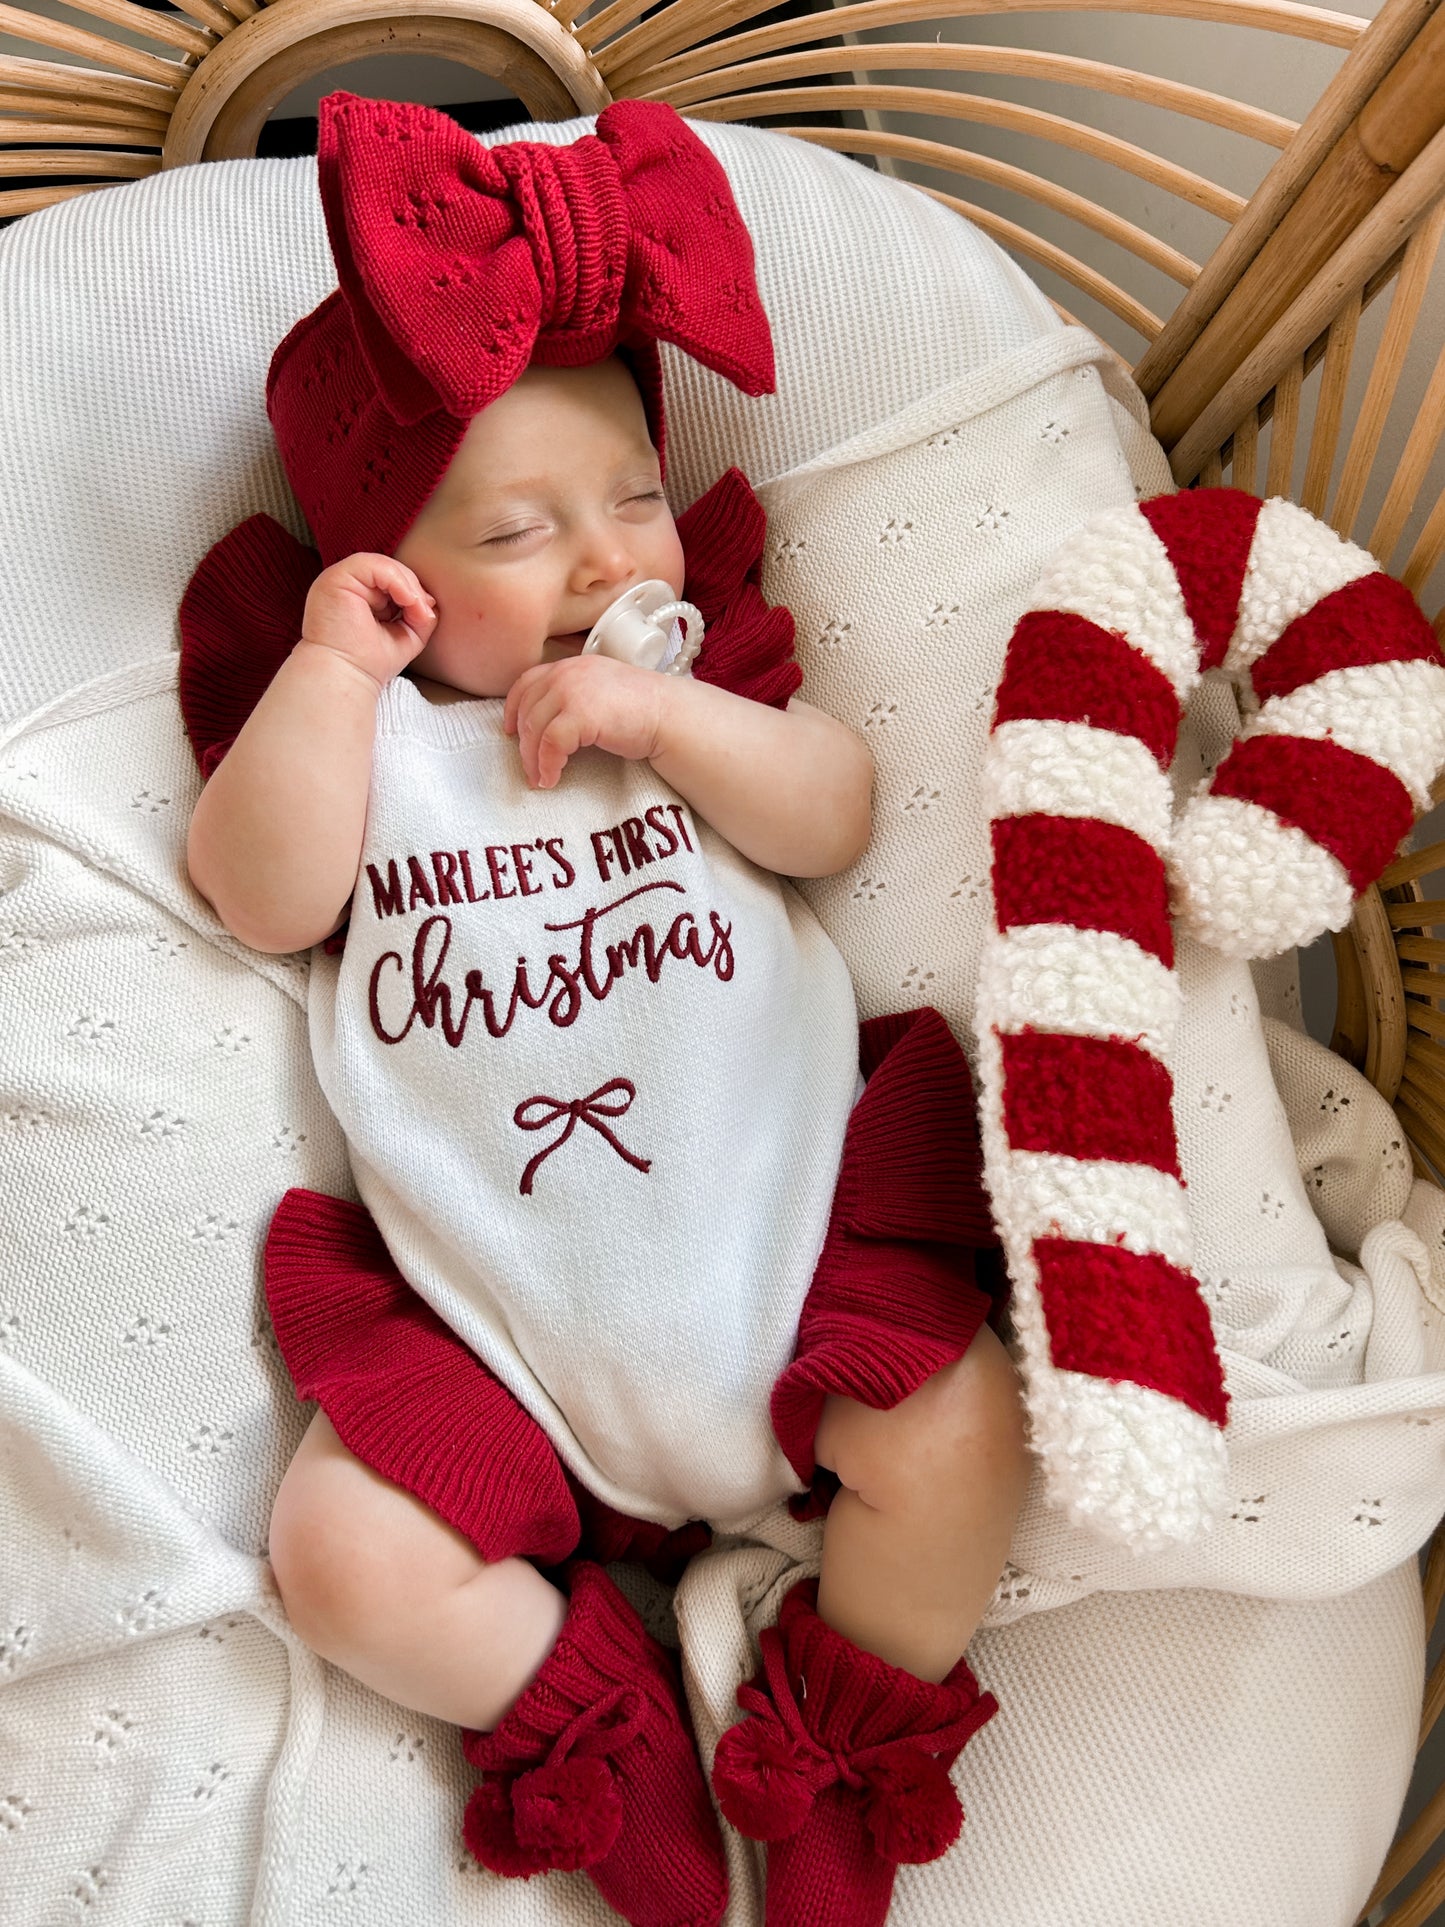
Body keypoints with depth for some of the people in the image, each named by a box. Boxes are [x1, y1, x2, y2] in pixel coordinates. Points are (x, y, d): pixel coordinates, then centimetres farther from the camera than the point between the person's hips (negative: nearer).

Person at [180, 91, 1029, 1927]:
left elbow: (833, 816, -2)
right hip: (495, 1322, 0)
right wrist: (332, 666, -11)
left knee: (957, 1430, -15)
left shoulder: (702, 677, 12)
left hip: (782, 1240, 1)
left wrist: (662, 713, -13)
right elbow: (263, 894, -8)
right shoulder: (361, 725, 8)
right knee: (341, 1552, -13)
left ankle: (849, 1738, 11)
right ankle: (594, 1727, 10)